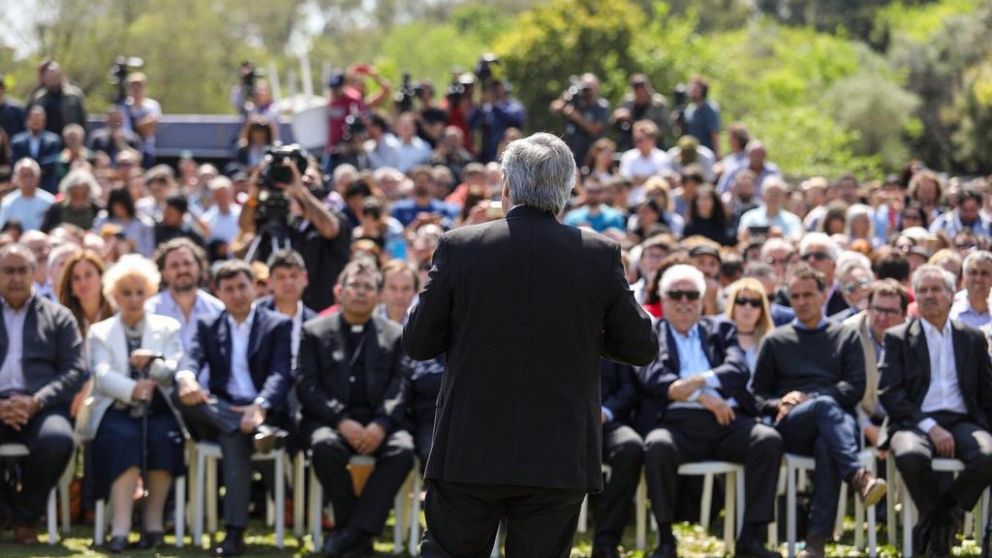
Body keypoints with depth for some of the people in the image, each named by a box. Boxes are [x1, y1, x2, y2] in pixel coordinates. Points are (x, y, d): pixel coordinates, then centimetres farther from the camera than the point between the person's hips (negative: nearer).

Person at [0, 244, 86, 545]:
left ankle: (27, 514, -9)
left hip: (41, 406, 0)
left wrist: (36, 401, -11)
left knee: (58, 439, -36)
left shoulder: (59, 317, 17)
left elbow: (76, 370, 6)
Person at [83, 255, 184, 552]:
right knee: (124, 438, -34)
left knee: (164, 436, -33)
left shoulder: (167, 328, 18)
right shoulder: (99, 332, 15)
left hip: (158, 411, 1)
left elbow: (176, 371, 4)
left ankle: (153, 522, -23)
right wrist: (132, 390, -23)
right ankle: (120, 528, -40)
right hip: (117, 411, -1)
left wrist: (153, 364, -19)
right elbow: (102, 375, -3)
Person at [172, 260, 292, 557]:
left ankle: (235, 532, -43)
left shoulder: (278, 325, 8)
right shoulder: (208, 327, 17)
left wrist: (259, 407, -29)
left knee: (234, 436, -38)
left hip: (262, 412, -3)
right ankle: (257, 431, -40)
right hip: (218, 413, 3)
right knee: (181, 394, -28)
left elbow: (280, 375, -7)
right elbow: (191, 360, -2)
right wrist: (187, 377, -29)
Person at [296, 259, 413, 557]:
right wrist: (342, 421, -15)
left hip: (378, 423, 1)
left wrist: (380, 424, -15)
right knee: (325, 445, -36)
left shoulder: (394, 335, 16)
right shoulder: (315, 332, 13)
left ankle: (355, 531, -29)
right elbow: (307, 387, 1)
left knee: (403, 449, -32)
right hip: (330, 418, -1)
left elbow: (400, 387, 4)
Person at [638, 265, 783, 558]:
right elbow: (653, 379, -3)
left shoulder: (721, 330, 23)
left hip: (726, 422, 3)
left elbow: (739, 372, 5)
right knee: (657, 446, -36)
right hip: (678, 422, -3)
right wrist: (702, 397, -12)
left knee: (769, 440, -25)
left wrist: (701, 380, -13)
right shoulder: (650, 333, 15)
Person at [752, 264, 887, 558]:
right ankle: (858, 476, -61)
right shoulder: (775, 341, 27)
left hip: (837, 421, 0)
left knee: (827, 446, -41)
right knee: (826, 406, -38)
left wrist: (807, 398, -4)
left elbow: (855, 388, 9)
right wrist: (778, 405, -4)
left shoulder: (846, 337, 24)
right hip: (790, 428, 0)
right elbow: (758, 394, 20)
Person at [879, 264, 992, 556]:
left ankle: (938, 513, -7)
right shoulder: (897, 338, 11)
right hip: (915, 421, -2)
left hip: (961, 422, 2)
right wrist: (930, 427, -13)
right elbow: (889, 393, 0)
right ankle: (941, 522, -9)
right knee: (911, 455, -38)